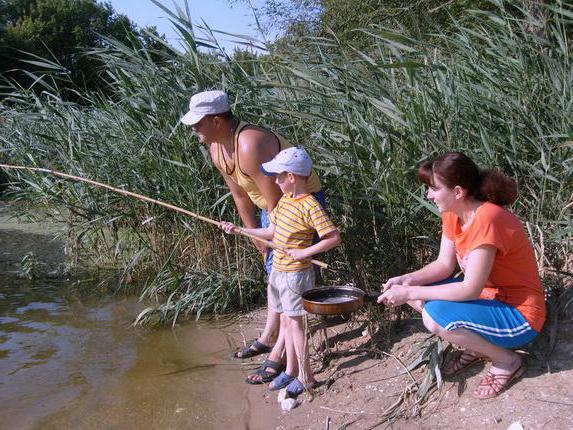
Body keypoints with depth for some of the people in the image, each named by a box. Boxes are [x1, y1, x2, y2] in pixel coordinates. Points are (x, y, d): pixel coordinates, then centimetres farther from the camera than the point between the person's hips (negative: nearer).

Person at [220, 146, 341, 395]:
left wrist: (305, 252, -22)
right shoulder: (285, 199, 7)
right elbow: (272, 232, 13)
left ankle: (305, 377, 11)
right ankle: (291, 370, 27)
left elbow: (334, 237, -22)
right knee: (285, 320, 15)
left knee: (293, 321, -2)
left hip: (296, 274, -8)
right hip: (278, 270, 8)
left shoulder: (310, 206, -20)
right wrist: (239, 230, 9)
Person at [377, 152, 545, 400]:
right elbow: (444, 265, 1)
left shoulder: (486, 220, -30)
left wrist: (411, 292, -26)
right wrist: (408, 281, -16)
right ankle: (477, 347, 12)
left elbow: (470, 289, -29)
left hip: (519, 315, -9)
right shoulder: (452, 214, -2)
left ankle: (507, 361, -4)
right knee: (416, 290, 0)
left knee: (436, 316, -29)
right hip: (488, 295, 9)